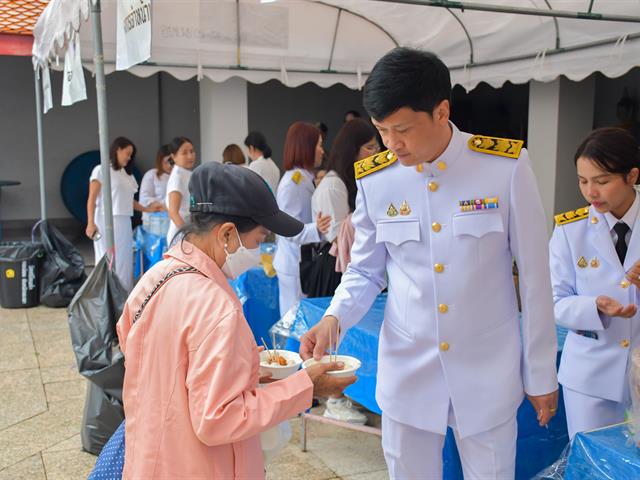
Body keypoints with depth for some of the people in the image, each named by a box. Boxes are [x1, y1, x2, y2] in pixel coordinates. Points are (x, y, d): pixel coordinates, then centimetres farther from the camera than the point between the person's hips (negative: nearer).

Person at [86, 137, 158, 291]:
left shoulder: (127, 174, 18)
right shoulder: (101, 170, 0)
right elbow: (92, 199, -5)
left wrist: (147, 209, 10)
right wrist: (90, 223, -13)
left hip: (124, 223, 6)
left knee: (125, 261, 4)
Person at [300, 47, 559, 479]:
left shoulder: (506, 166, -12)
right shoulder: (374, 180, -5)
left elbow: (535, 277, -5)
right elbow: (364, 272, 6)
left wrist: (542, 374, 0)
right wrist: (334, 318, -14)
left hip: (488, 373, -2)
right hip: (408, 373, 2)